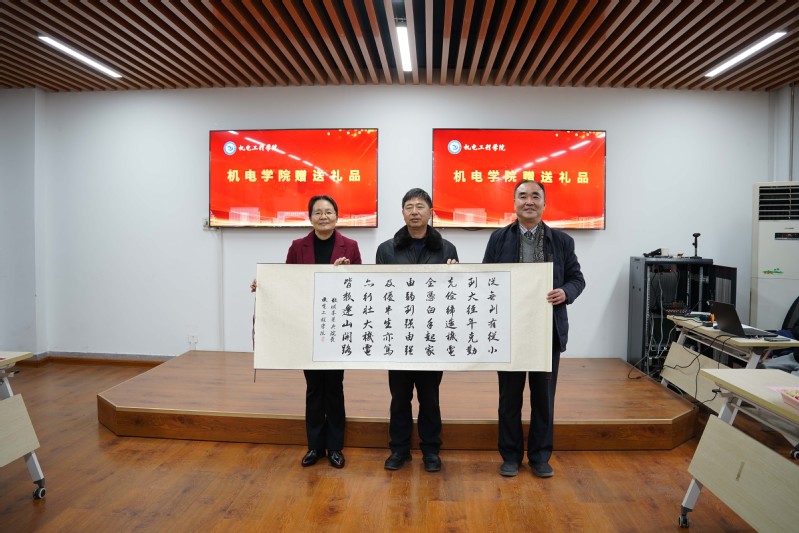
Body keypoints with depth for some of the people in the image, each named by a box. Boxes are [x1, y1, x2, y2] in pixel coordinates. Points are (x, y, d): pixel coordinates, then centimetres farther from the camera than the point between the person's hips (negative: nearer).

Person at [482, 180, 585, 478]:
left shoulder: (562, 241, 5)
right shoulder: (499, 239, 4)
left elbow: (576, 277, 7)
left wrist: (566, 293, -13)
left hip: (548, 331, 1)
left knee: (544, 397, 12)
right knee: (510, 396, 10)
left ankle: (540, 456, 28)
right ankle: (511, 455, 26)